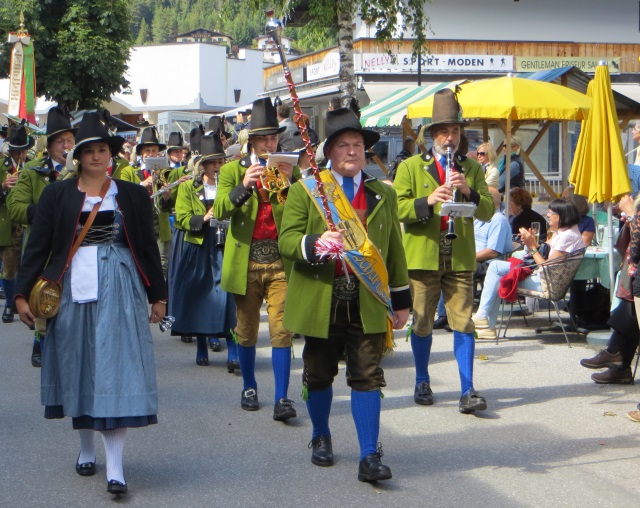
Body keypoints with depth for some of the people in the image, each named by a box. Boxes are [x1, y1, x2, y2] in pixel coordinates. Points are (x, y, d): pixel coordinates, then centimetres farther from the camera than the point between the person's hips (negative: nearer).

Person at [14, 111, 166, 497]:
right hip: (73, 288, 1)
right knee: (78, 365, 8)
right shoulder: (58, 195, 5)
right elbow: (38, 246, 5)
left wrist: (158, 295, 12)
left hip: (120, 288, -1)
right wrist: (23, 292, 0)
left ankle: (115, 466, -9)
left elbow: (148, 247, 11)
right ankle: (87, 448, 27)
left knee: (116, 365, -7)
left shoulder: (132, 196, 7)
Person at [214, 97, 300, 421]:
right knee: (246, 330, 9)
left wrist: (290, 184, -15)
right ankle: (249, 388, 27)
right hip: (245, 261, 0)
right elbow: (220, 210, -8)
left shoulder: (289, 171, 10)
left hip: (280, 260, 0)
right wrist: (244, 186, -23)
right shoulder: (232, 170, 7)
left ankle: (282, 398, -9)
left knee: (281, 330, -9)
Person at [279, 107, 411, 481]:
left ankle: (370, 456, -4)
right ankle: (321, 438, 34)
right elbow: (287, 240, -5)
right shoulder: (305, 191, 4)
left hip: (368, 305, 1)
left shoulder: (384, 195, 13)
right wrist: (315, 244, -26)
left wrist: (401, 300, 14)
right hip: (320, 302, -1)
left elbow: (394, 250, 15)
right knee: (319, 376, 12)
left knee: (368, 377, -5)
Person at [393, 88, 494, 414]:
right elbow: (397, 208, -3)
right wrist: (427, 201, -19)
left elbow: (488, 210, 4)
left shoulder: (472, 169, 14)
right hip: (422, 257, -1)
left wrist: (468, 192, -14)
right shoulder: (410, 167, 8)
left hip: (460, 259, 1)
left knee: (463, 323, -5)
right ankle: (422, 382, 24)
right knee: (422, 323, 7)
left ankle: (467, 390, -3)